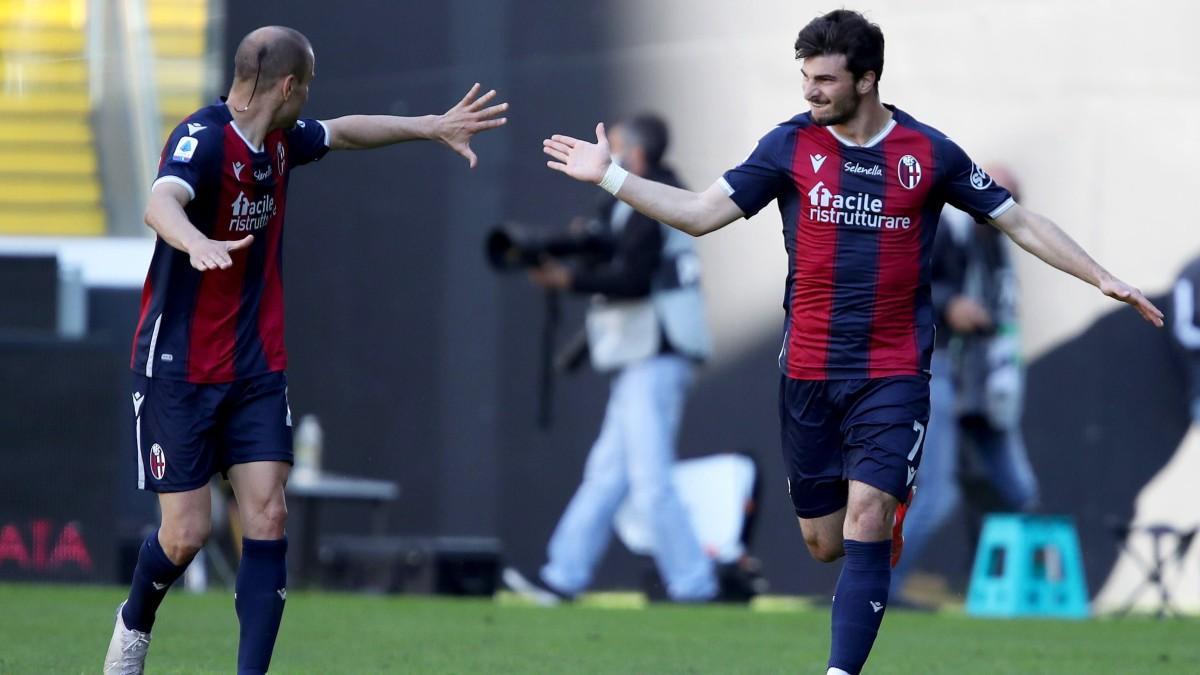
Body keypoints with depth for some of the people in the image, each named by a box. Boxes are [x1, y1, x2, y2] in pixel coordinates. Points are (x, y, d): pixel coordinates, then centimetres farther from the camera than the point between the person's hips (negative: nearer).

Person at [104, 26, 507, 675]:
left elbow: (342, 131, 27)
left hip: (256, 366, 7)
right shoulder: (203, 137, -21)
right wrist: (197, 243, -62)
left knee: (267, 517, -6)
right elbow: (161, 202, -42)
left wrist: (433, 127, 28)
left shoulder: (279, 140, 5)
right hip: (179, 369, -7)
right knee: (187, 532, -3)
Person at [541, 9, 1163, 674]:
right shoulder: (790, 145, 0)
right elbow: (700, 212, 0)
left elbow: (1018, 221, 6)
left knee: (867, 515, -18)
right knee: (823, 541, 5)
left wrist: (1102, 278, 1)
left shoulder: (929, 152, -2)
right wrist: (609, 176, -8)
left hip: (893, 374, -2)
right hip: (808, 371, 2)